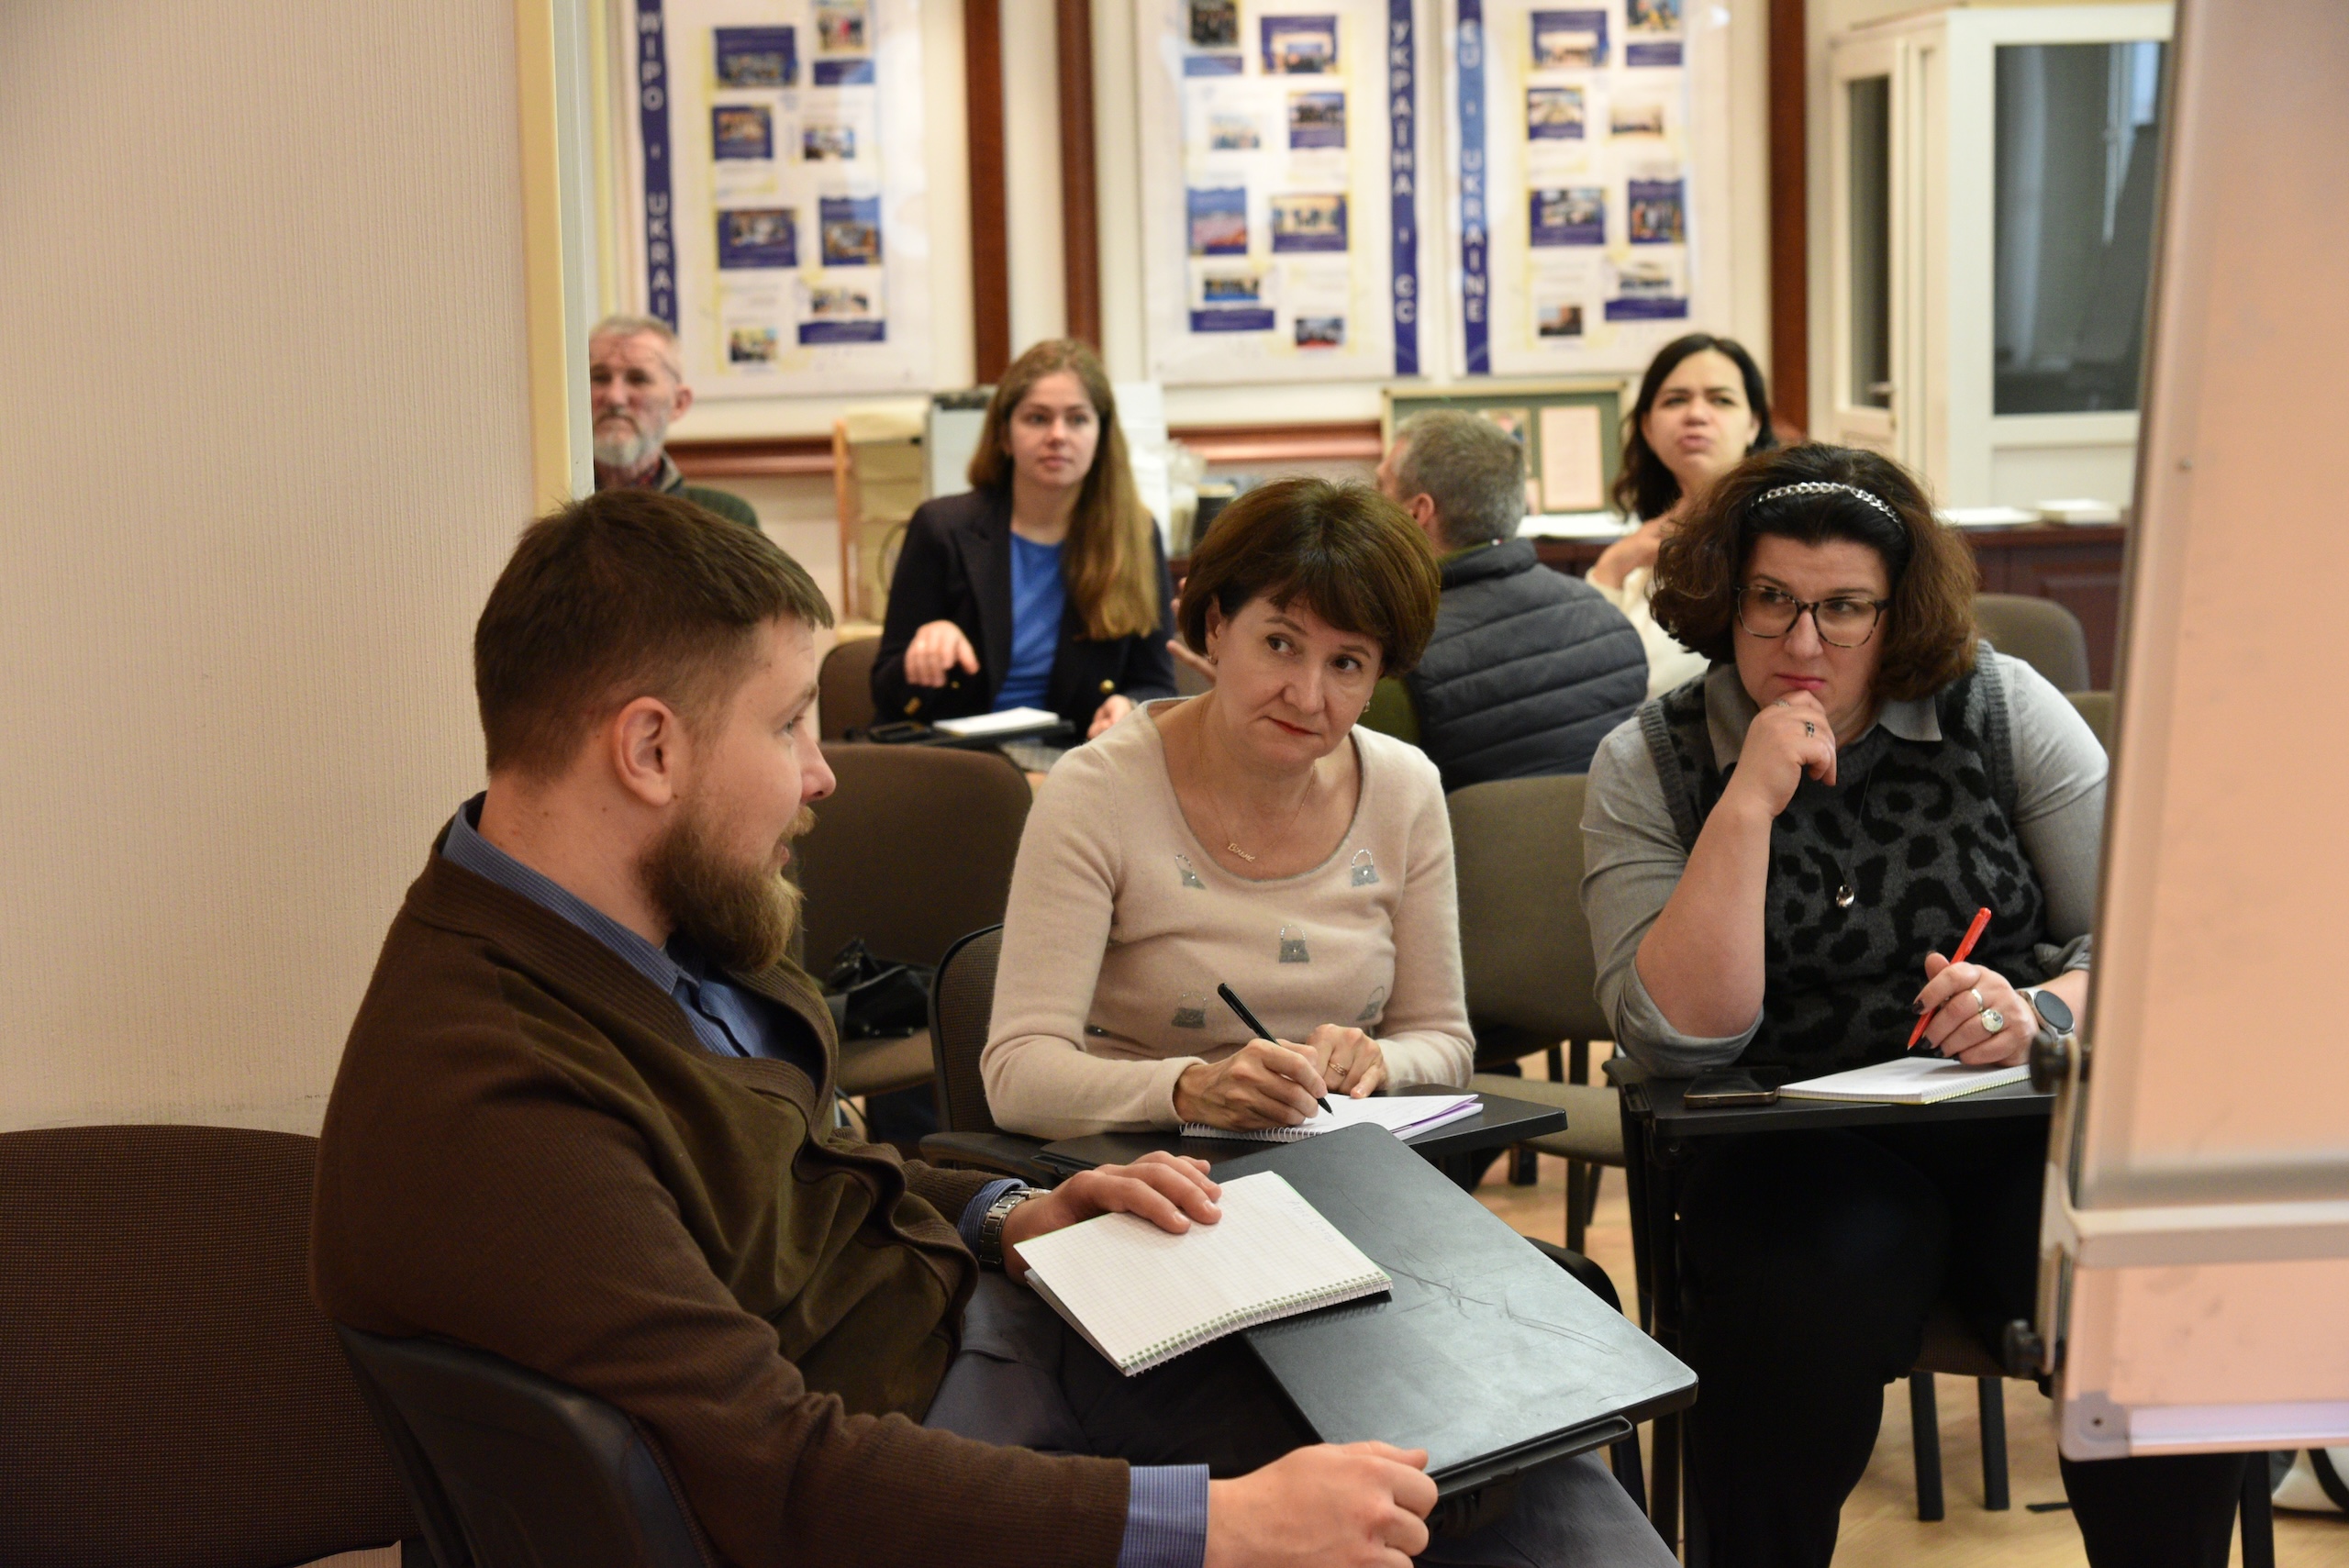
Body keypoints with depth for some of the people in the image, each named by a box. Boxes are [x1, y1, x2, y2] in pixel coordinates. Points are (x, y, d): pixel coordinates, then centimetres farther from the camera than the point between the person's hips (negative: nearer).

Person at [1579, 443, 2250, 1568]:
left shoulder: (2004, 708, 4)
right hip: (1796, 1147, -1)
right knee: (1802, 1305, -34)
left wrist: (2042, 1010, -18)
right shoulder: (1647, 766, 0)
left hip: (2024, 1122, 2)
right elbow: (1677, 1037, -11)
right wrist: (1748, 804, -18)